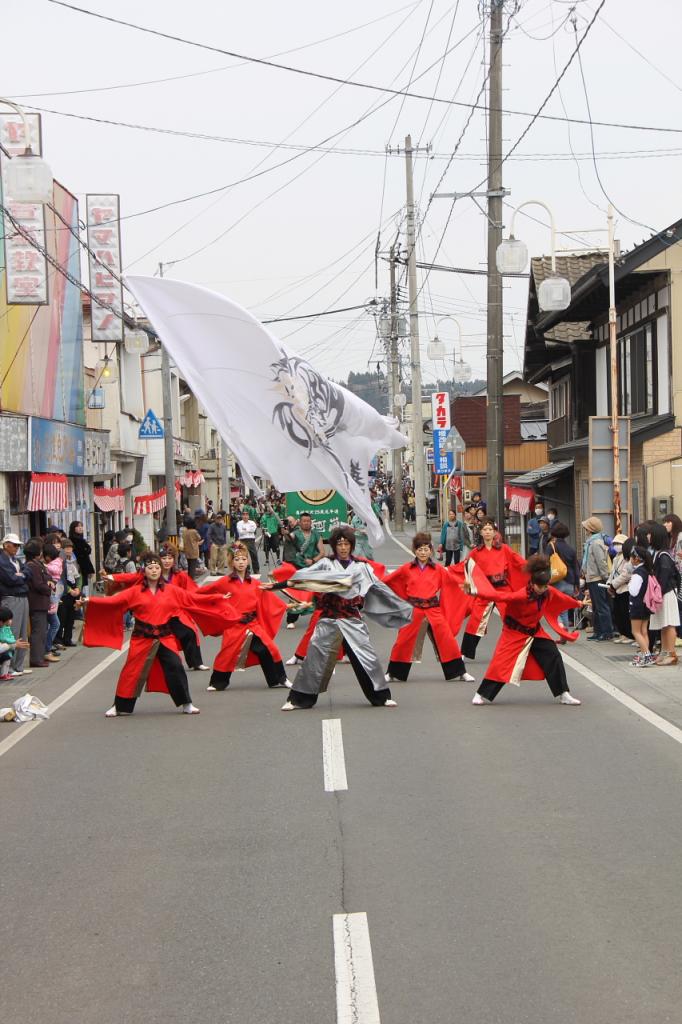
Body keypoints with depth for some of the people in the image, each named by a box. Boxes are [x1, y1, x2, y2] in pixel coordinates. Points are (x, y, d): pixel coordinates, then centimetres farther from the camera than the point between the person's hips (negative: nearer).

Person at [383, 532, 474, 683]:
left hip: (433, 610, 0)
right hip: (413, 610, 0)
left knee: (447, 640, -2)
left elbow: (455, 582, 7)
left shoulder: (438, 569, 3)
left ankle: (461, 672, 9)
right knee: (402, 642, 2)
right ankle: (391, 673, 18)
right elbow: (387, 581, 10)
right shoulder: (406, 568, 2)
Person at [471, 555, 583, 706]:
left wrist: (577, 604, 28)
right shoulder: (522, 595, -31)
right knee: (501, 663, -6)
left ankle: (562, 694, 7)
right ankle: (483, 695, 7)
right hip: (515, 633, -6)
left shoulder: (549, 592, -11)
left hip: (535, 632, 6)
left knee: (554, 658, -3)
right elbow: (499, 596, -36)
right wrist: (477, 591, -41)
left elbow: (563, 598, 10)